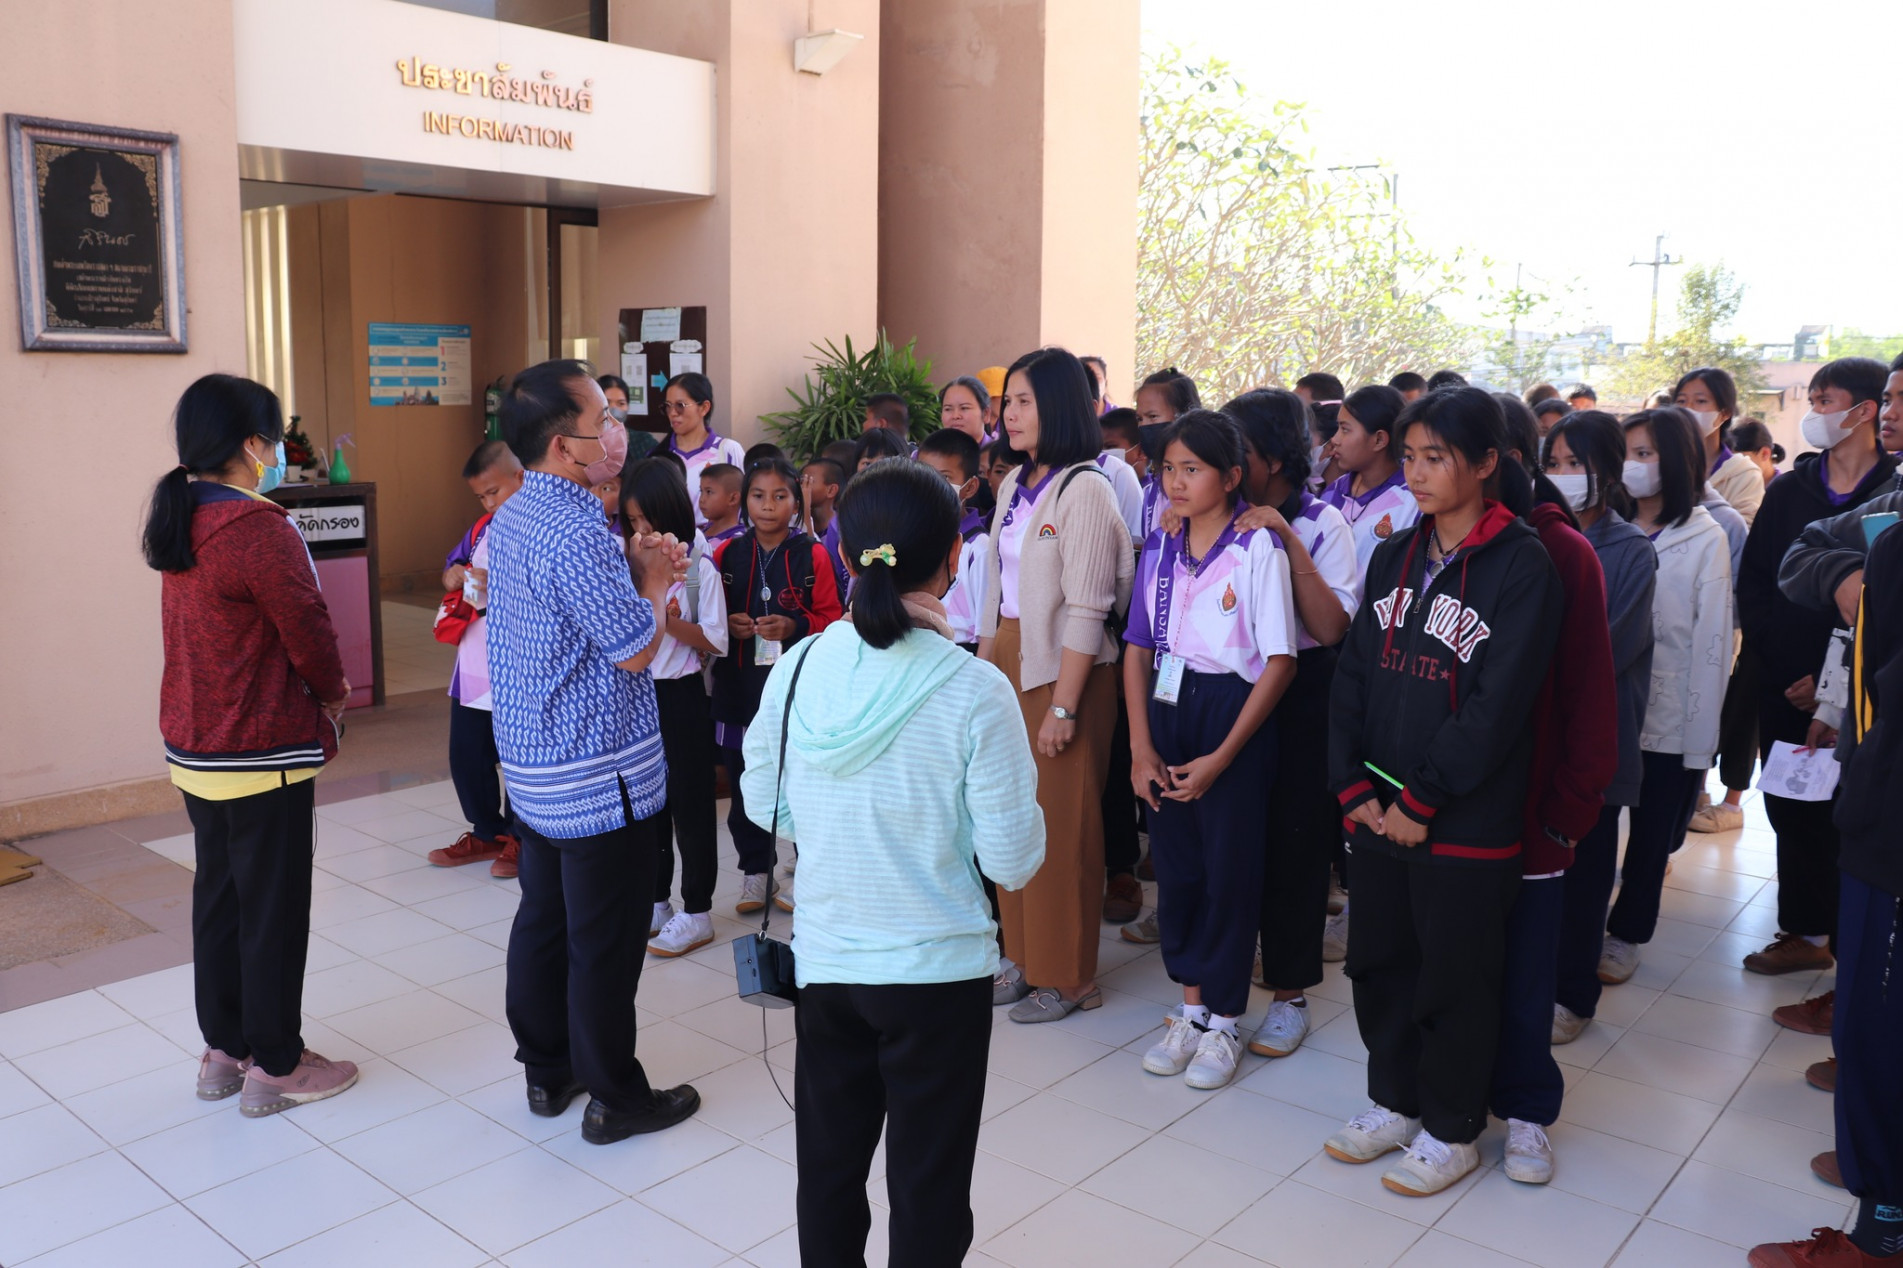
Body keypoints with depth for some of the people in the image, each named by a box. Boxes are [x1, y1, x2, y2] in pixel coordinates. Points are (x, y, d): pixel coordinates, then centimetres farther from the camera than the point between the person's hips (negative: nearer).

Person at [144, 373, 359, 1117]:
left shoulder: (180, 525, 7)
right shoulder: (260, 530, -20)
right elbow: (309, 635, -16)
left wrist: (317, 688, 9)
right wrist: (334, 694, 4)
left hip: (194, 749, 9)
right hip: (263, 752, -9)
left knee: (218, 897, 17)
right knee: (273, 910, 3)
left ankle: (223, 1052, 30)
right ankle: (274, 1066, 15)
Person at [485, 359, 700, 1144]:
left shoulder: (511, 518, 7)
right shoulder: (576, 534, -24)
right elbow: (636, 648, -21)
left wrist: (636, 570, 5)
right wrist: (655, 580, -4)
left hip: (532, 767, 10)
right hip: (599, 774, -9)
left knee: (543, 919, 18)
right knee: (604, 943, 3)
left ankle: (547, 1070, 32)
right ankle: (615, 1099, 16)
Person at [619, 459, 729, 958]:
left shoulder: (699, 569, -10)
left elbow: (716, 641, -12)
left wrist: (670, 621, -25)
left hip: (681, 696, -6)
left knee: (690, 804, 3)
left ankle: (697, 912, 14)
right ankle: (656, 903, 28)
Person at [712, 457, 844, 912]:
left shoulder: (813, 556, 0)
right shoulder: (726, 554, 7)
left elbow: (831, 619, 1)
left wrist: (794, 626, -15)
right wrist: (728, 624, -7)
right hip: (738, 686, 3)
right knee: (744, 783, 8)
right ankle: (755, 873, 24)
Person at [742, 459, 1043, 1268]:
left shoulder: (797, 670, -9)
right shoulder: (974, 692, -20)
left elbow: (764, 809, 4)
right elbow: (1013, 862, -14)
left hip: (823, 958, 4)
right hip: (939, 969, -3)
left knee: (828, 1168, 21)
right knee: (928, 1185, 14)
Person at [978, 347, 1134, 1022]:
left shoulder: (1085, 490, -13)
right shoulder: (1015, 484, 12)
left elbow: (1086, 611, -16)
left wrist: (1063, 707, -17)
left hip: (1065, 670, -7)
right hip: (1006, 661, 8)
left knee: (1062, 824, 1)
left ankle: (1067, 975, 16)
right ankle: (1024, 956, 27)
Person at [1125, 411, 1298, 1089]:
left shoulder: (1258, 549, -10)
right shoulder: (1159, 549, 6)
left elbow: (1280, 662, -11)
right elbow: (1138, 651, 7)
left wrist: (1221, 757, -12)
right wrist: (1141, 746, -3)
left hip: (1233, 716, -5)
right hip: (1166, 711, 5)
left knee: (1229, 869, 4)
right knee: (1175, 862, 11)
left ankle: (1223, 1023, 20)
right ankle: (1190, 1009, 27)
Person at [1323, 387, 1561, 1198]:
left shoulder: (1521, 566, -11)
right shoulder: (1394, 557, 8)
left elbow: (1498, 705, -16)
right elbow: (1352, 675, 6)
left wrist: (1420, 801, -15)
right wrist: (1354, 787, -4)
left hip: (1464, 822, -6)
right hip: (1378, 813, 6)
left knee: (1456, 979, 8)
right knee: (1379, 960, 16)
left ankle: (1451, 1129, 28)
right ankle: (1393, 1100, 36)